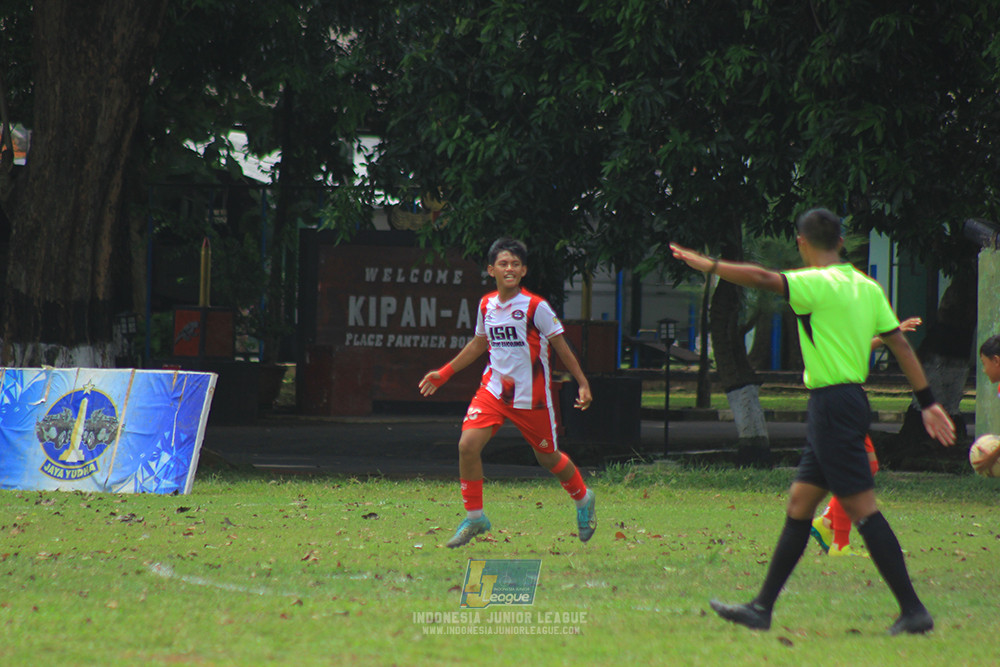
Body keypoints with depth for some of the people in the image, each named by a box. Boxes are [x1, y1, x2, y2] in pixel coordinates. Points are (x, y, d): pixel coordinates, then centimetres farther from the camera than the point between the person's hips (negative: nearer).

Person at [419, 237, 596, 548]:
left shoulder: (536, 307, -13)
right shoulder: (486, 305, 2)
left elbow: (560, 345, -5)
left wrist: (582, 383, -7)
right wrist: (444, 373, 21)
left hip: (531, 395, -4)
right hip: (494, 388, 4)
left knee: (548, 457, 9)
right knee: (468, 444, -15)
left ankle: (583, 499, 40)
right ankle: (474, 517, 0)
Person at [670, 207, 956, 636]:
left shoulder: (819, 284, -13)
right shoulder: (867, 287, 11)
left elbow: (762, 278, -27)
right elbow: (900, 344, 11)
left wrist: (708, 265, -18)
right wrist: (928, 402, 13)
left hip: (832, 404, -9)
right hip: (851, 401, 9)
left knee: (862, 509, -8)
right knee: (799, 504, 12)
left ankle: (913, 610, -9)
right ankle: (762, 608, 16)